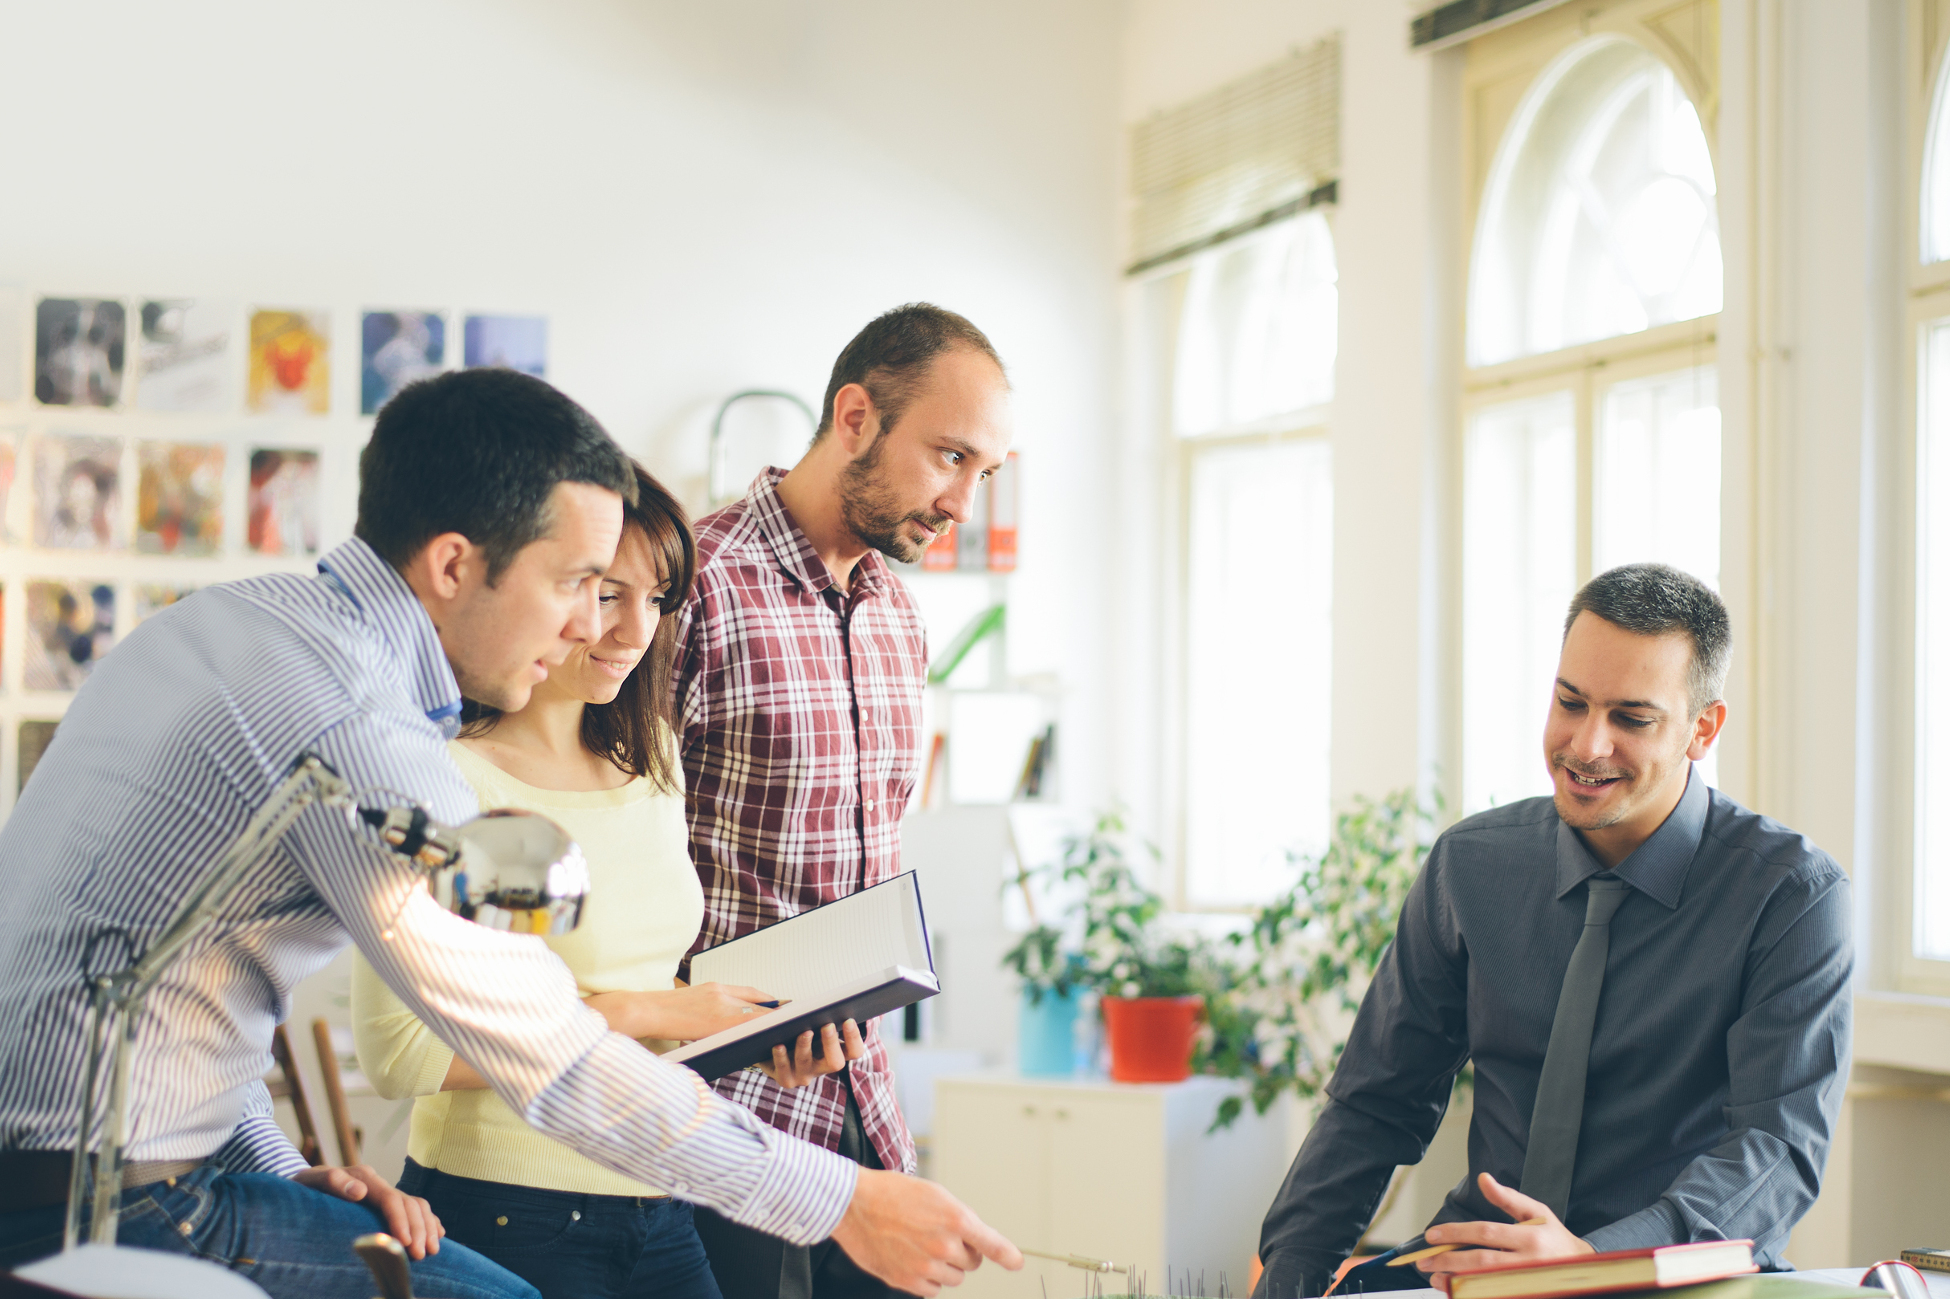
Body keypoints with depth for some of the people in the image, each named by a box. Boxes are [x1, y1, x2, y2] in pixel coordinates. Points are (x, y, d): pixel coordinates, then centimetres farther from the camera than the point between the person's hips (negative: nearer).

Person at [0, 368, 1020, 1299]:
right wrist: (840, 1204, -13)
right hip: (112, 1210, -10)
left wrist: (280, 1170, 10)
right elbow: (554, 1063, -19)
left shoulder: (227, 617, 11)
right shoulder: (354, 727, -20)